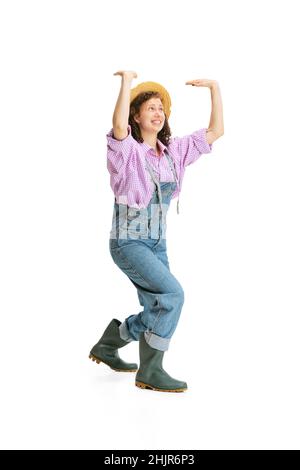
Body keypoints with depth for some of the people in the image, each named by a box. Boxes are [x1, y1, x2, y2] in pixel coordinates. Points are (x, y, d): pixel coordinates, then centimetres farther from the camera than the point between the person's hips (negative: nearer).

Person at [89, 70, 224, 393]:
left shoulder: (173, 151, 5)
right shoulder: (128, 150, -12)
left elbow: (215, 131, 5)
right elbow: (119, 127, -37)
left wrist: (215, 88, -2)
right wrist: (127, 81, -32)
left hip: (156, 243, 7)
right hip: (127, 242, -7)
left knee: (158, 313, 9)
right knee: (172, 293, -23)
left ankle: (106, 347, 32)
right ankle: (149, 371, -5)